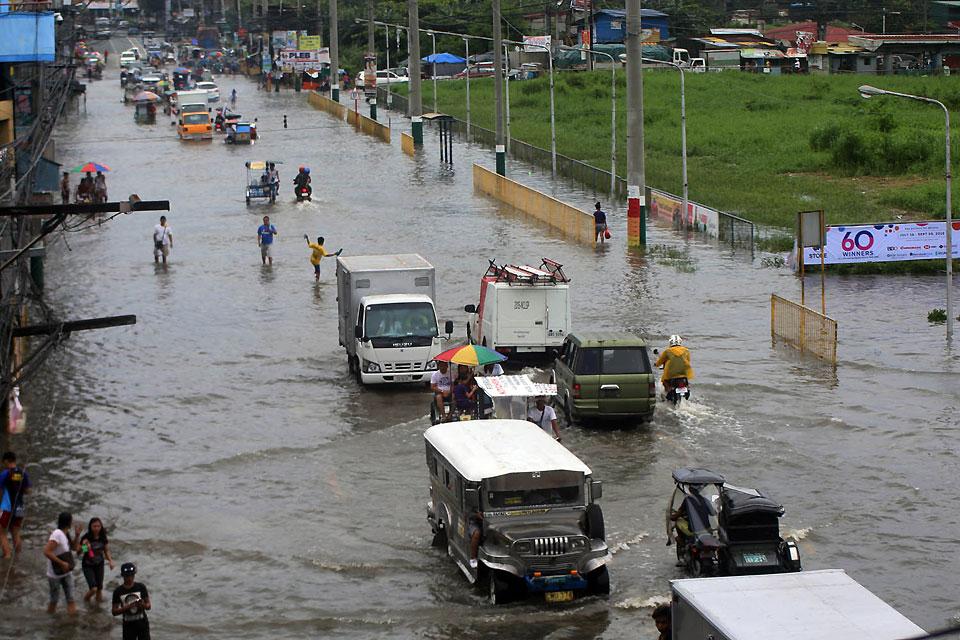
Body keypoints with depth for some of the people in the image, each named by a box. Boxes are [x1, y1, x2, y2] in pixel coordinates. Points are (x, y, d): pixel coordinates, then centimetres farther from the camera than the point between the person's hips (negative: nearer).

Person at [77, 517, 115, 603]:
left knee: (99, 588, 8)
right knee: (93, 588, -12)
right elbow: (78, 553, -16)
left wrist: (110, 561, -8)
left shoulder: (103, 537, -7)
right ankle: (86, 598, 21)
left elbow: (106, 550, 7)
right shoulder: (86, 538, -20)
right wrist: (83, 546, -36)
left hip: (99, 564, 4)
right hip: (88, 565, -4)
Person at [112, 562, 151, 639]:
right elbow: (114, 612, -7)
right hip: (128, 625, 0)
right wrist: (127, 607, -23)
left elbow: (148, 606, -3)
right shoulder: (118, 591, -8)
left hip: (142, 623, 0)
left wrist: (143, 605, -26)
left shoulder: (141, 587, -7)